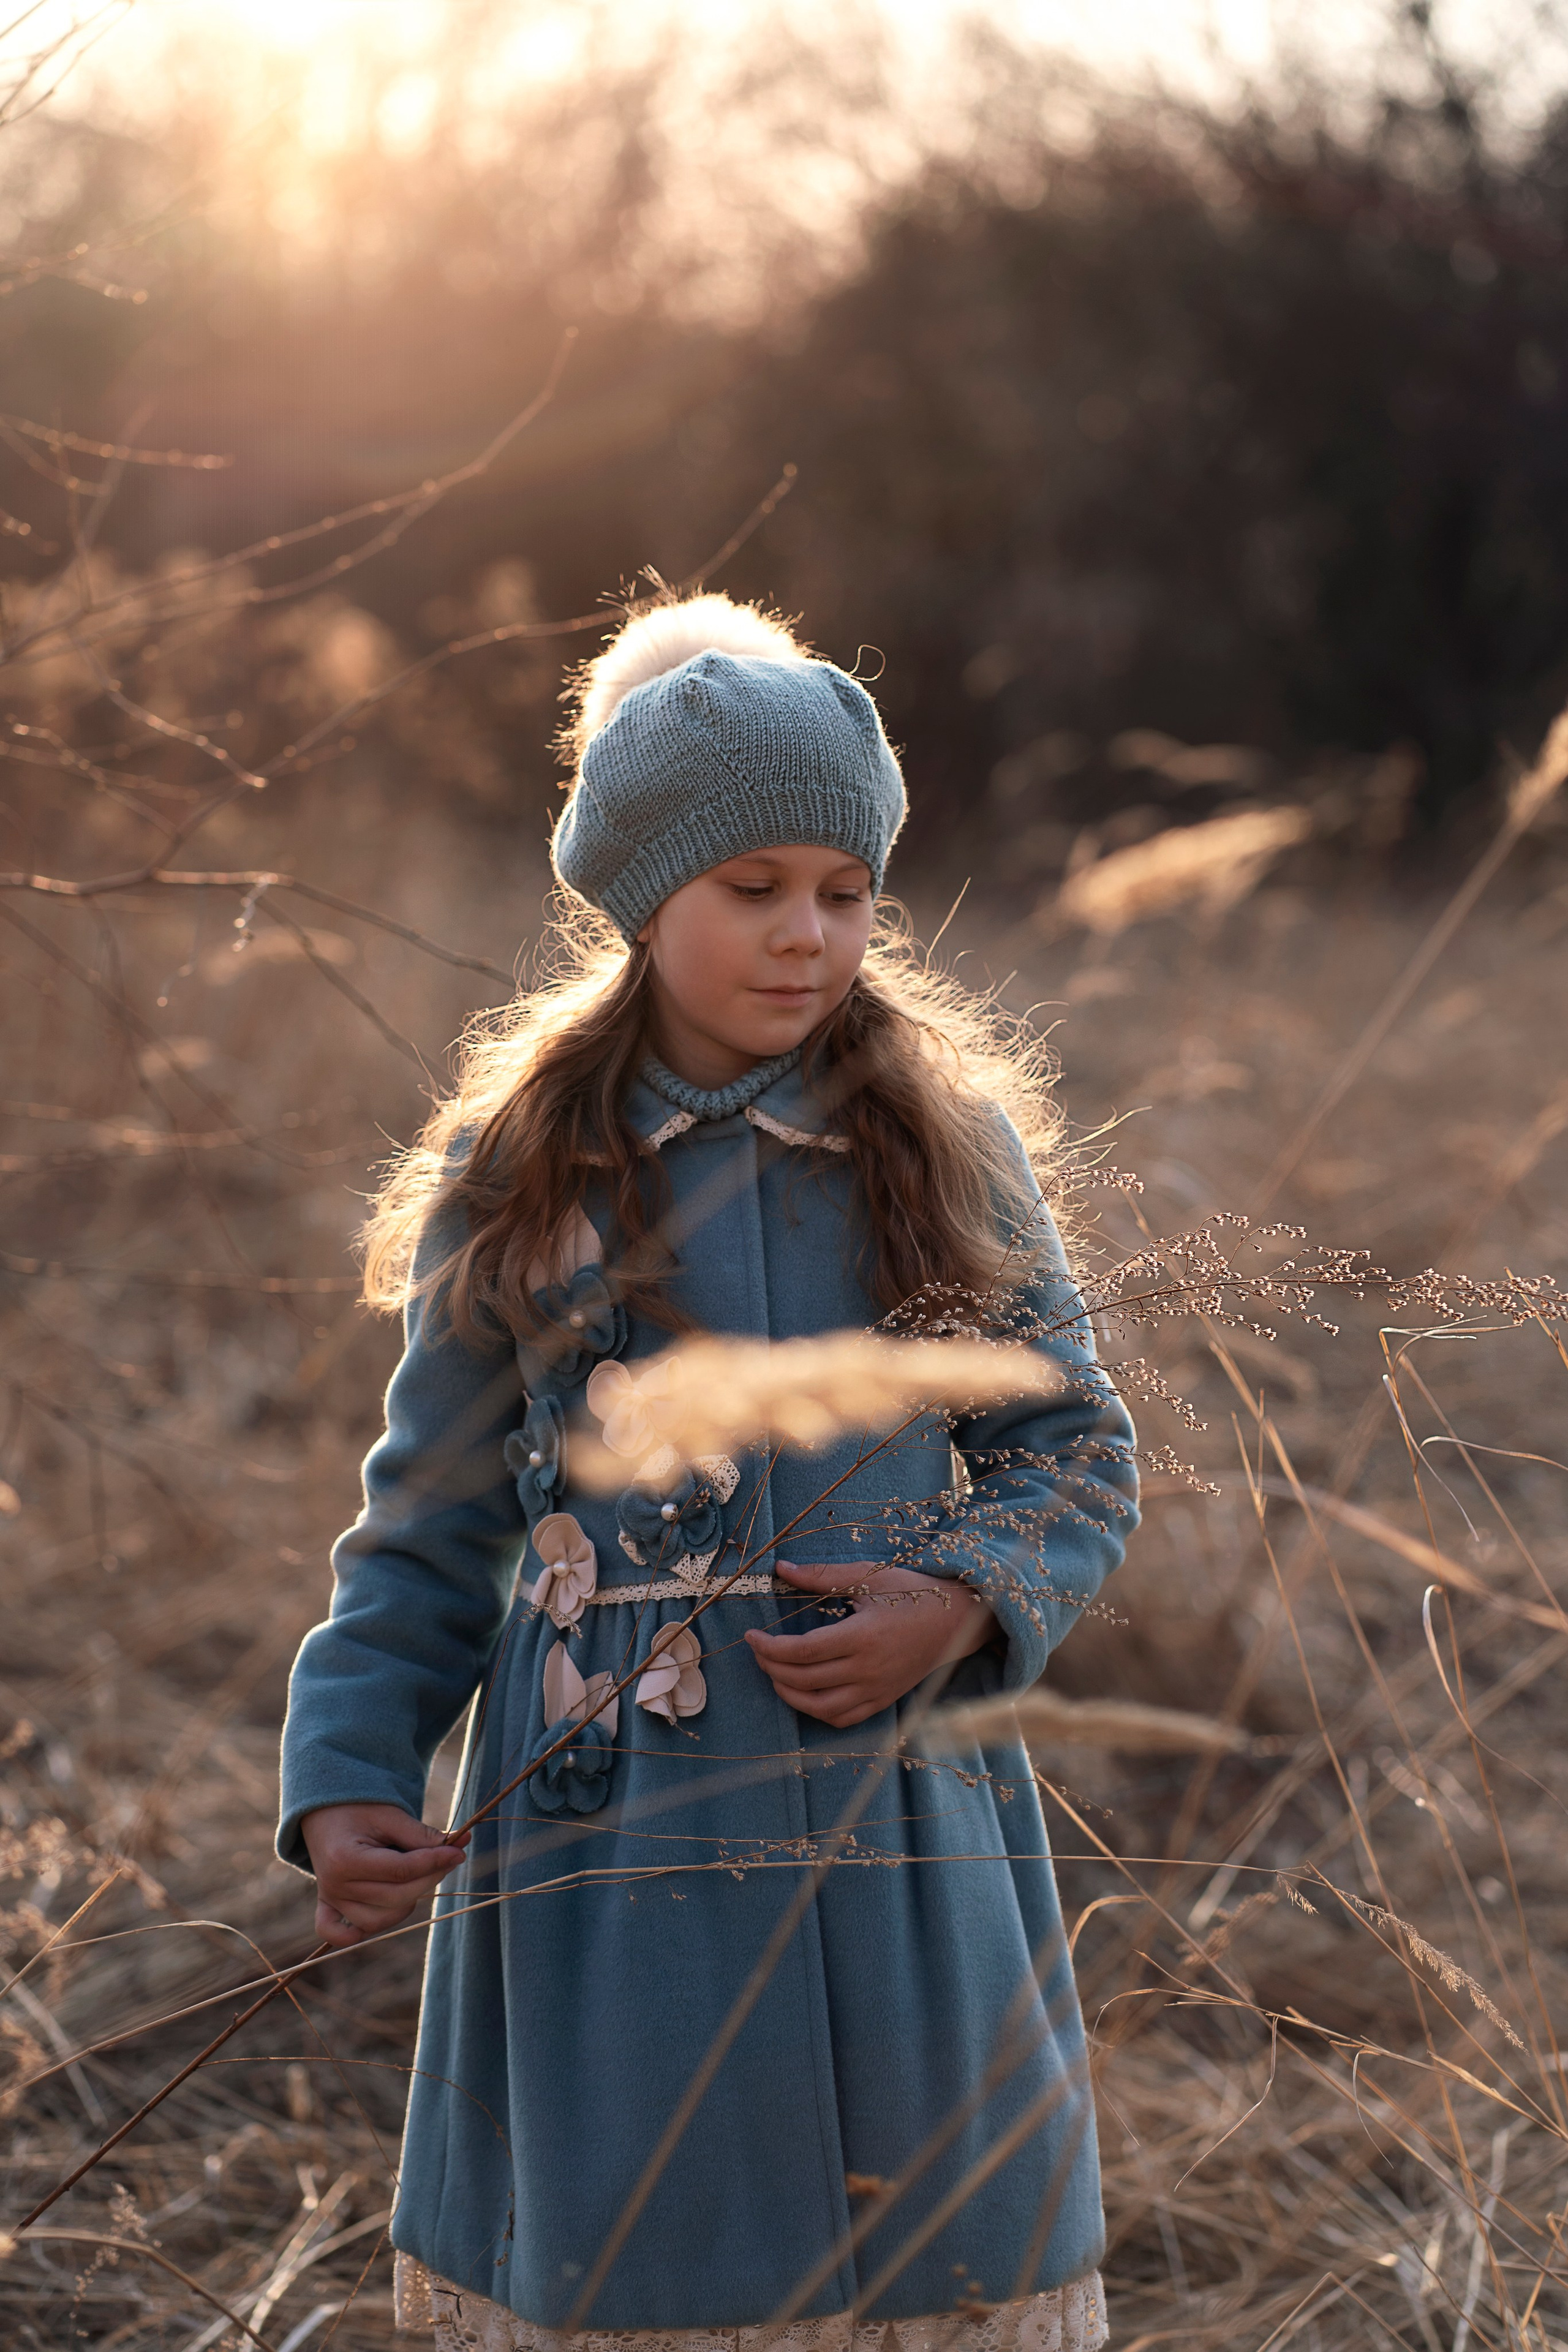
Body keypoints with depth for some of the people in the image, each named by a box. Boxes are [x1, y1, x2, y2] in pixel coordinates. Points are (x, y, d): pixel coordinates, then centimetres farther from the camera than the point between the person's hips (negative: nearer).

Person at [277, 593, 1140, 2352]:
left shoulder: (949, 1148, 2)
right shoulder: (513, 1181, 1)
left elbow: (1078, 1454, 7)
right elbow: (430, 1529, 6)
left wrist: (963, 1604, -12)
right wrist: (342, 1783, -5)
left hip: (899, 1820, 1)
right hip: (613, 1843, 0)